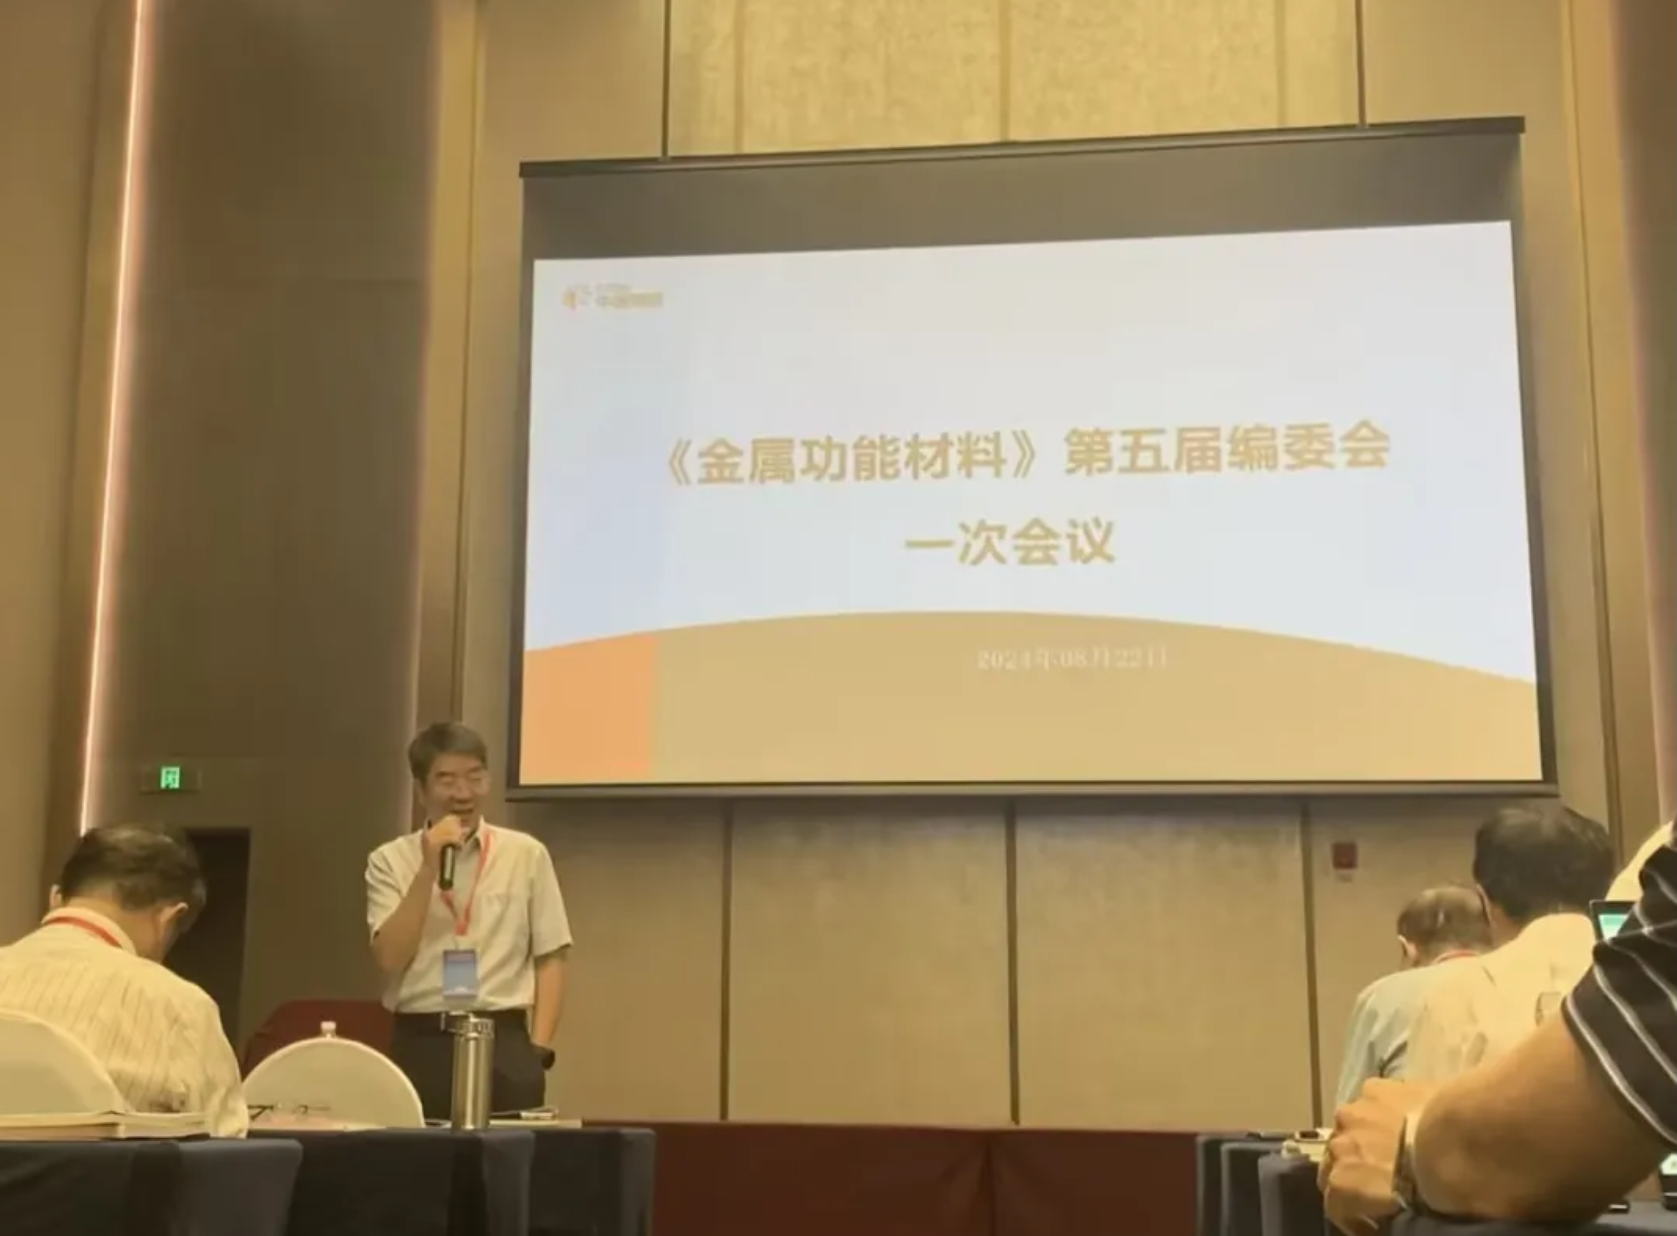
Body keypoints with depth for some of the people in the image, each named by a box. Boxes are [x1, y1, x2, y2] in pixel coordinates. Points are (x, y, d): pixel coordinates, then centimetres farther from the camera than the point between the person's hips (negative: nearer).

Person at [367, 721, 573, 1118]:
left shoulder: (526, 854, 5)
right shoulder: (390, 860, 4)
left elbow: (550, 958, 6)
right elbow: (390, 958, -6)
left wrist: (538, 1049, -3)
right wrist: (428, 870, -12)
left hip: (503, 1041, 0)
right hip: (419, 1044, 0)